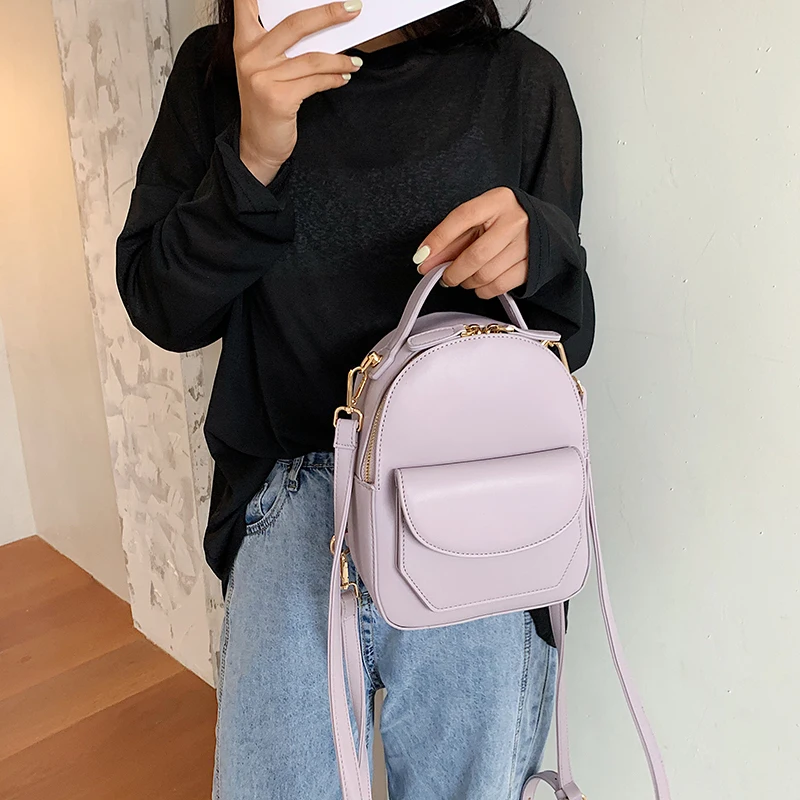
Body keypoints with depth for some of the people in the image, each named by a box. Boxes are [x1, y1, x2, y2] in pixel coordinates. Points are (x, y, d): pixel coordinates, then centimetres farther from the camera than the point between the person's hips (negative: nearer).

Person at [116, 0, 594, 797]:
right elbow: (160, 309, 0)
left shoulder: (521, 79, 2)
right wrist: (252, 158, -16)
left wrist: (538, 245, -18)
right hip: (291, 509, 1)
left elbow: (566, 341, 5)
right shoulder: (214, 71, 5)